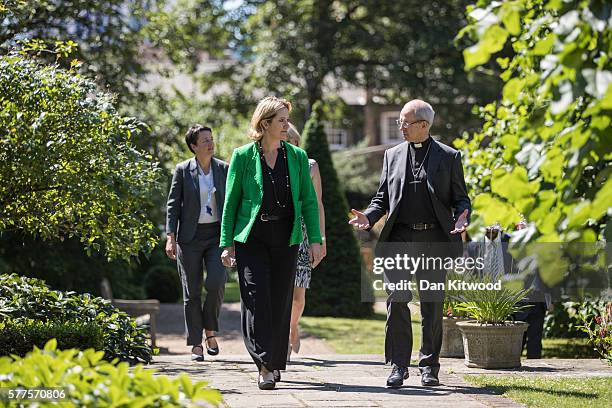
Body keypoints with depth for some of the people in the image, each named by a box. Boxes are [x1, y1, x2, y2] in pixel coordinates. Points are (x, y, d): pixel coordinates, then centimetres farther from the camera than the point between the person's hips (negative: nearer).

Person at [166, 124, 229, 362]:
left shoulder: (224, 169, 4)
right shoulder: (183, 170, -1)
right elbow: (173, 205, 0)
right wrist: (170, 238, -7)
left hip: (217, 234, 1)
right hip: (190, 237, -1)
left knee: (216, 282, -17)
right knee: (192, 292, 2)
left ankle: (211, 331, 5)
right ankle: (196, 345, 9)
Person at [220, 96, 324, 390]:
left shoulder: (297, 157, 7)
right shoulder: (243, 156, 0)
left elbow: (309, 200, 8)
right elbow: (230, 202, 2)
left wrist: (315, 239, 0)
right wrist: (227, 243, -2)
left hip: (286, 239, 3)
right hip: (251, 238, -3)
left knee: (281, 301, 5)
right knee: (257, 299, -12)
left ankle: (275, 362, 17)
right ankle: (265, 365, -13)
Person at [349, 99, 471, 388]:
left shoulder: (449, 157, 4)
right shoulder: (393, 155, 12)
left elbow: (460, 199, 5)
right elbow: (382, 197, 15)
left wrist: (461, 218, -16)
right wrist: (368, 217, -4)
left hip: (434, 240, -2)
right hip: (399, 239, 2)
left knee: (432, 306, 5)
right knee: (396, 304, -2)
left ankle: (429, 367, 14)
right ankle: (398, 366, 4)